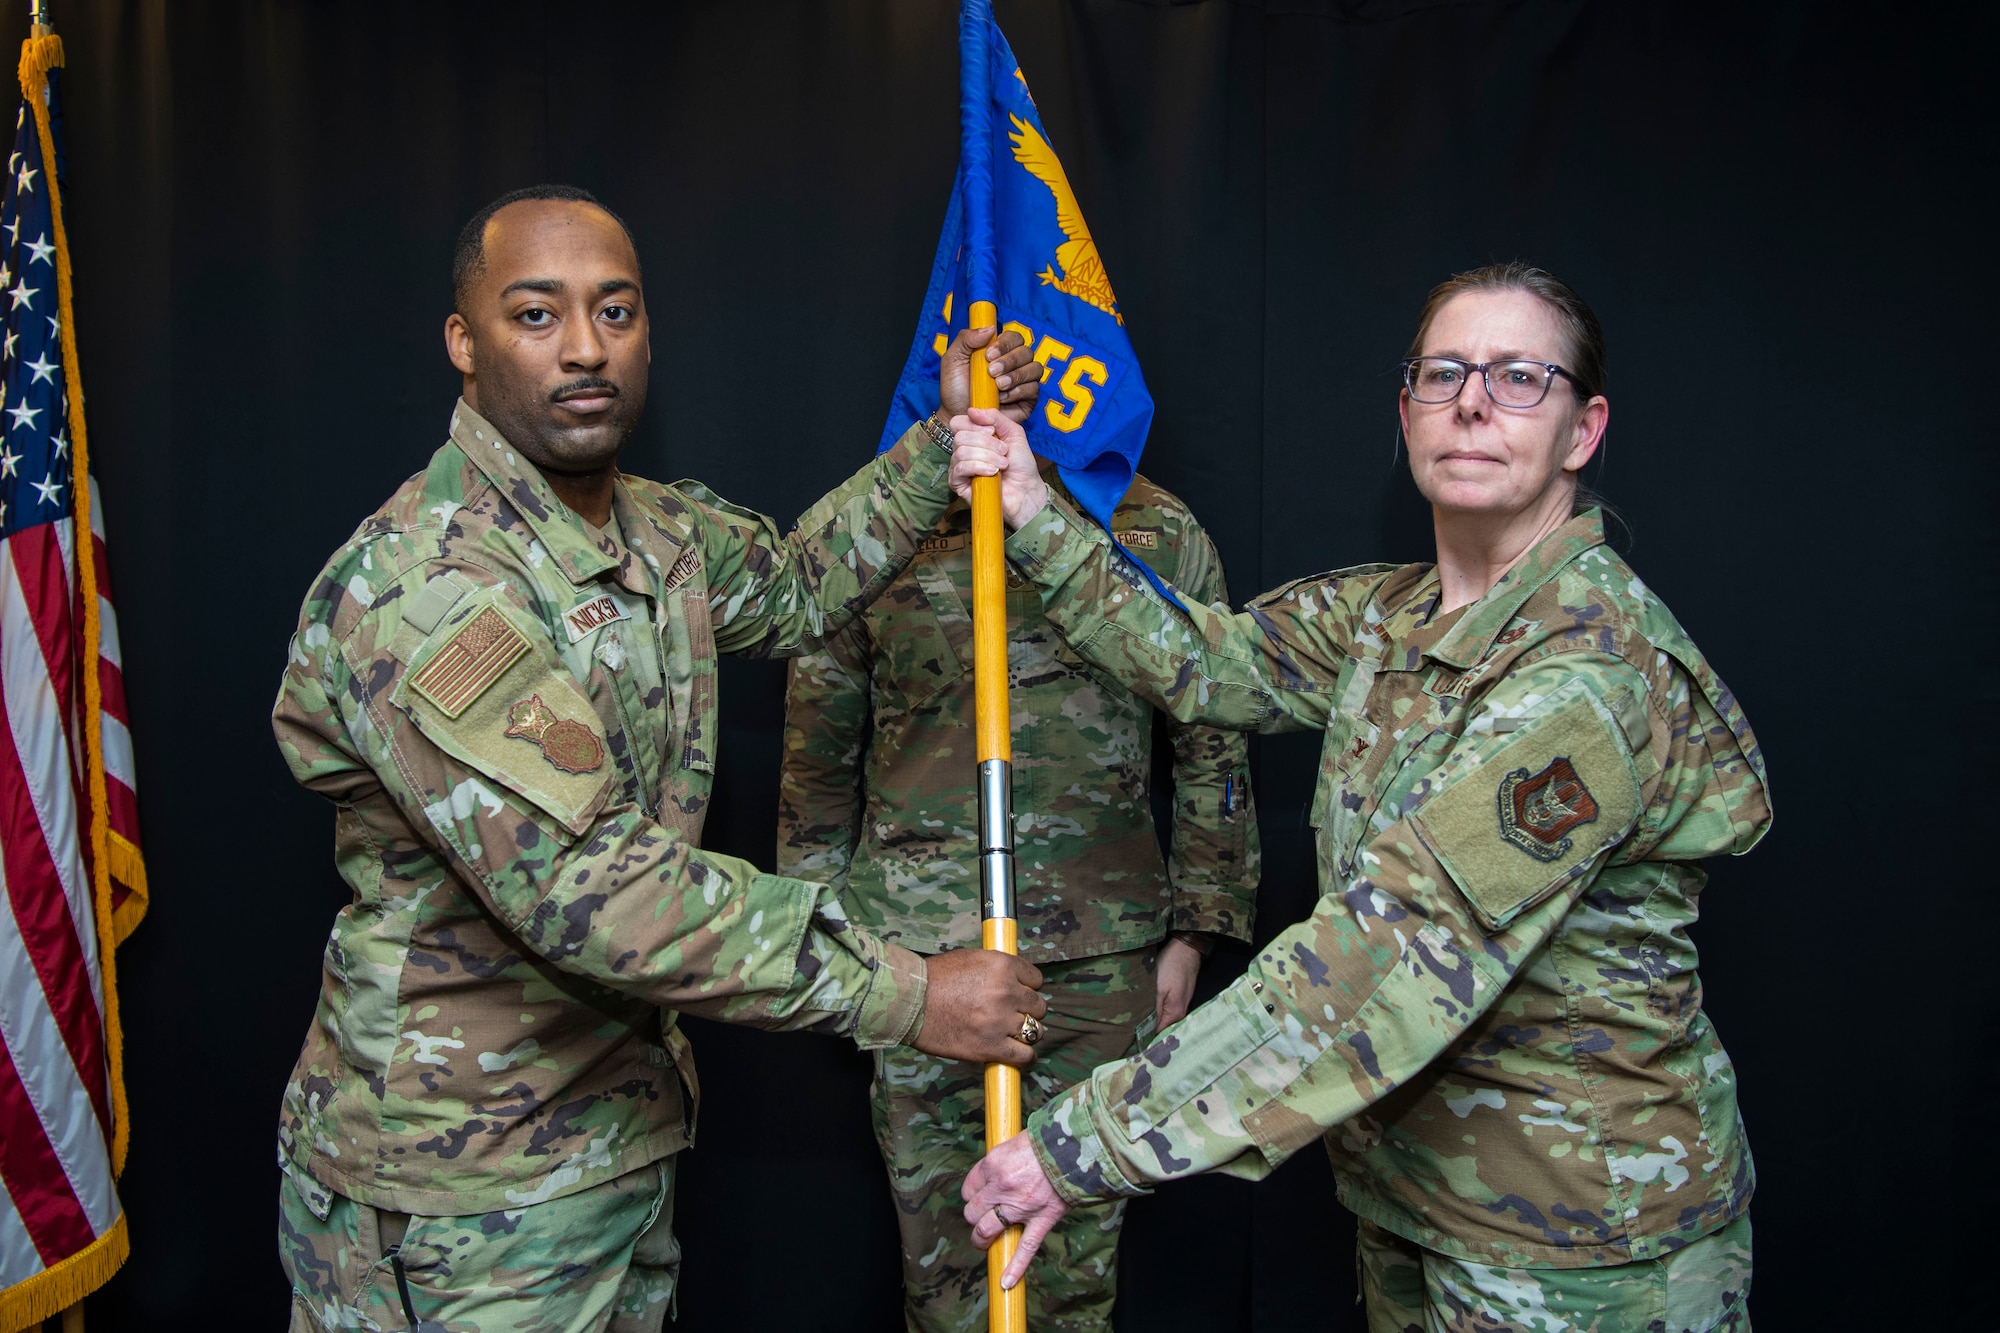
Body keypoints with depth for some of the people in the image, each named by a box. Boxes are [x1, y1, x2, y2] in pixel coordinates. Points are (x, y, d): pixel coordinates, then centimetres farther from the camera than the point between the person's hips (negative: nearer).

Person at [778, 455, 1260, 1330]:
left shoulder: (1160, 532, 2)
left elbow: (1212, 744, 7)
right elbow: (818, 754, 9)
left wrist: (1193, 930, 5)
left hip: (1099, 953, 0)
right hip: (917, 948, 0)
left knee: (1077, 1256, 12)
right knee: (941, 1244, 10)